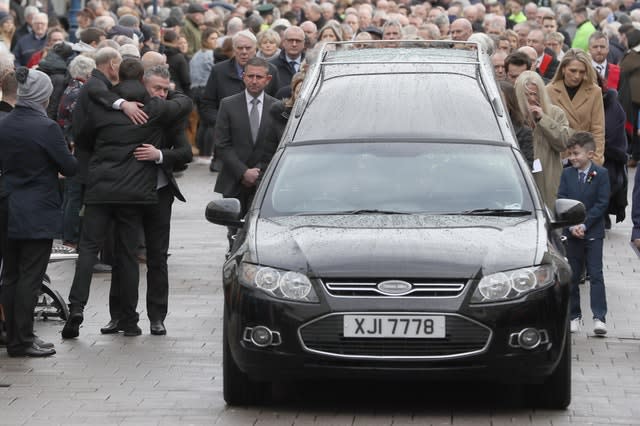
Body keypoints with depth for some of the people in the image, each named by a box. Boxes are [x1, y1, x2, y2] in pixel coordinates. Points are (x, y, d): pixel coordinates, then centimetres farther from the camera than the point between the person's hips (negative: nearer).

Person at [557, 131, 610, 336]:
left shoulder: (601, 174, -5)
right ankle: (574, 316, 15)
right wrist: (572, 225, -14)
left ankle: (599, 317, -9)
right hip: (572, 234, 3)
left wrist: (584, 224, -15)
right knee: (572, 276, 7)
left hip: (593, 232, -3)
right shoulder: (567, 174, 4)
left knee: (595, 275, -6)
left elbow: (602, 203, -9)